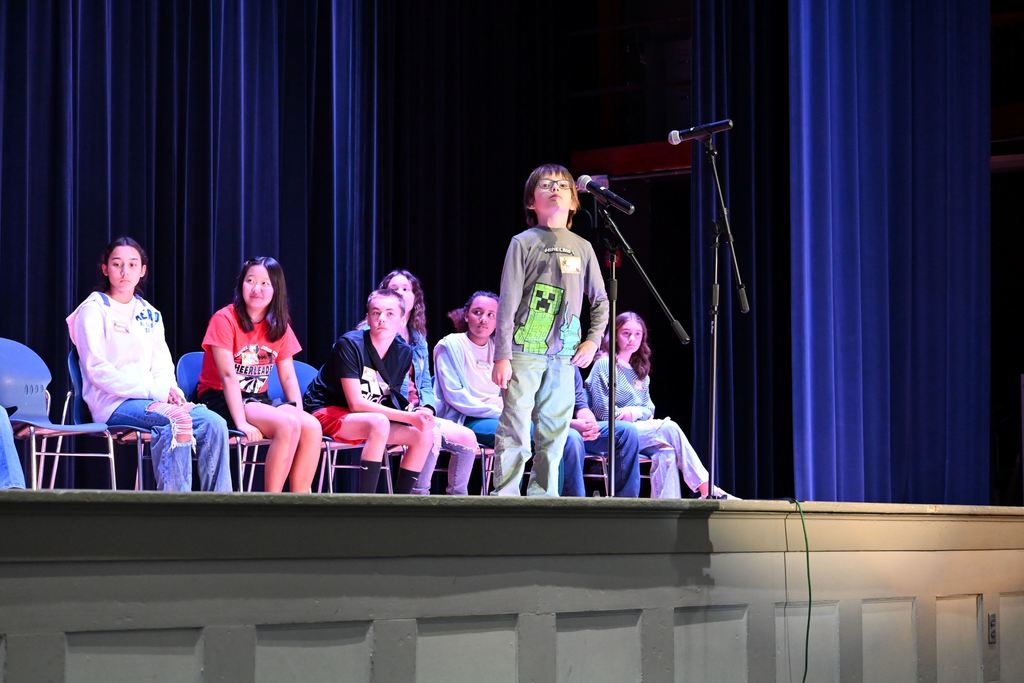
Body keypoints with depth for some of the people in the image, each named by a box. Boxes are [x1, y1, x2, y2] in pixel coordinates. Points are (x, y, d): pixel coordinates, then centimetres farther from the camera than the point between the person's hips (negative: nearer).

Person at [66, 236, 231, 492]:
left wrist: (168, 388, -7)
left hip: (150, 400, 6)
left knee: (214, 423, -22)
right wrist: (155, 390, -17)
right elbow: (98, 371, -9)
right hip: (113, 404, -6)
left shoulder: (150, 314, 22)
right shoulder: (94, 310, 1)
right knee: (176, 420, -35)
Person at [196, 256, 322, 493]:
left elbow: (288, 377, 7)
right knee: (287, 425, -30)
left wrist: (298, 411, -11)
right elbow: (228, 376, -17)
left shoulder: (280, 327, 9)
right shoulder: (225, 319, -10)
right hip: (221, 400, -6)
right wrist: (241, 423, -26)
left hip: (258, 400, 6)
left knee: (312, 427, -22)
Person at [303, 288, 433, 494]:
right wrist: (409, 417, -26)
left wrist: (417, 414, -15)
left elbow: (388, 398, 7)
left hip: (366, 420, 7)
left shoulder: (404, 353, 0)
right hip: (326, 413, -7)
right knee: (379, 423, -34)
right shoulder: (349, 344, -19)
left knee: (424, 434, -8)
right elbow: (356, 403, -23)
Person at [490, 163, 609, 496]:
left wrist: (593, 340, 5)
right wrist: (502, 356, -8)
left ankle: (542, 497, 12)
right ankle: (505, 498, -6)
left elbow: (600, 301, 20)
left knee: (554, 433, 5)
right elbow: (507, 304, -2)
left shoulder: (582, 248, 13)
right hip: (524, 352, -4)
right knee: (514, 431, -7)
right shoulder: (524, 243, 2)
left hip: (564, 356, 4)